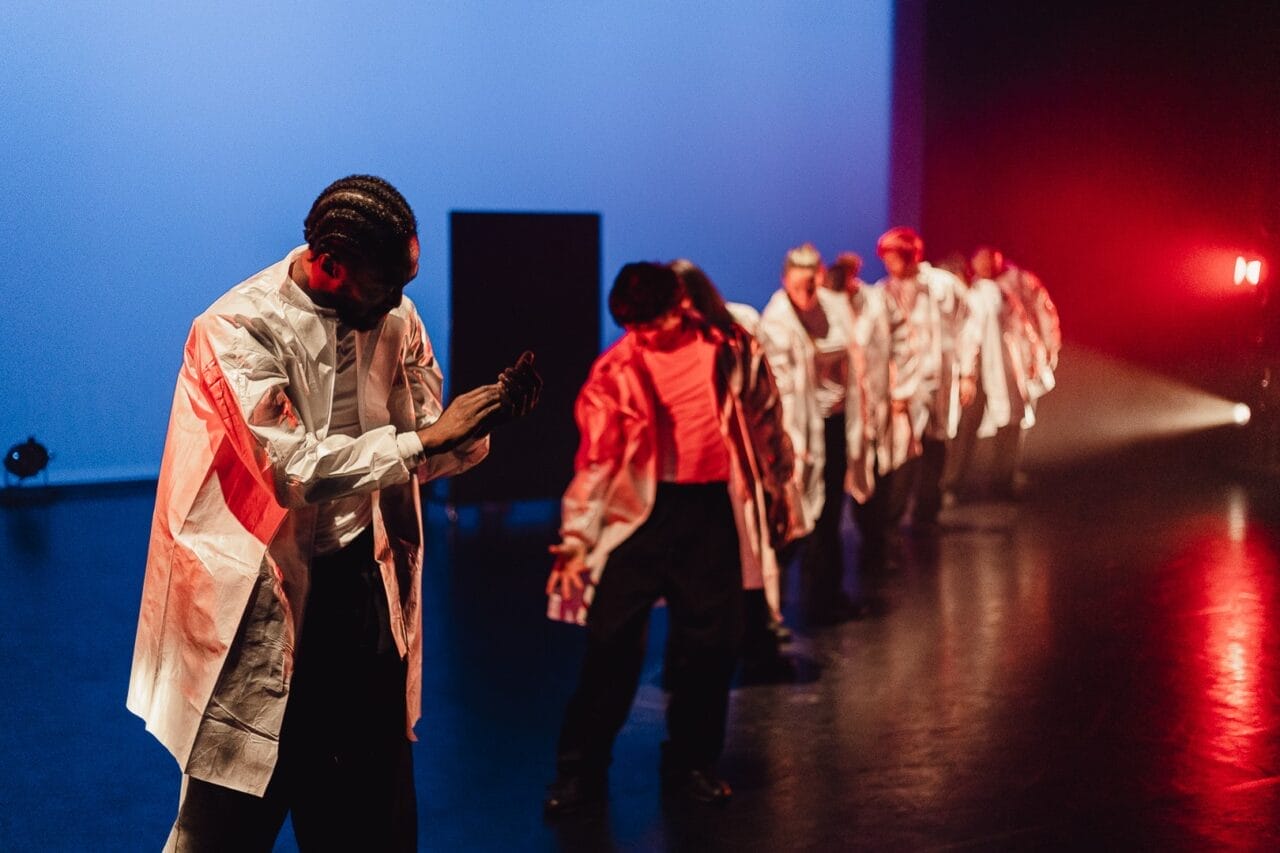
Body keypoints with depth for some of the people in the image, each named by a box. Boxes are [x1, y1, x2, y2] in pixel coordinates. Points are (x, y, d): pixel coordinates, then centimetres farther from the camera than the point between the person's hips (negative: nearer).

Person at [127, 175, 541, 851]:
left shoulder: (395, 319, 2)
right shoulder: (238, 329, -16)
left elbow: (427, 454, 5)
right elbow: (297, 468, -27)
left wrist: (481, 421, -15)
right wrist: (426, 439, -24)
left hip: (362, 584, 6)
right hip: (262, 601, -5)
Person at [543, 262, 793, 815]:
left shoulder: (729, 349, 0)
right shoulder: (616, 370, -4)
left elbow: (763, 421, 12)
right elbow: (596, 459, -5)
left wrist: (778, 490, 17)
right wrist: (576, 539, -13)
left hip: (712, 510, 2)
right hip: (641, 510, -1)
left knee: (710, 642, 7)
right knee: (612, 640, -2)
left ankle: (690, 764, 22)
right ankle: (580, 770, 9)